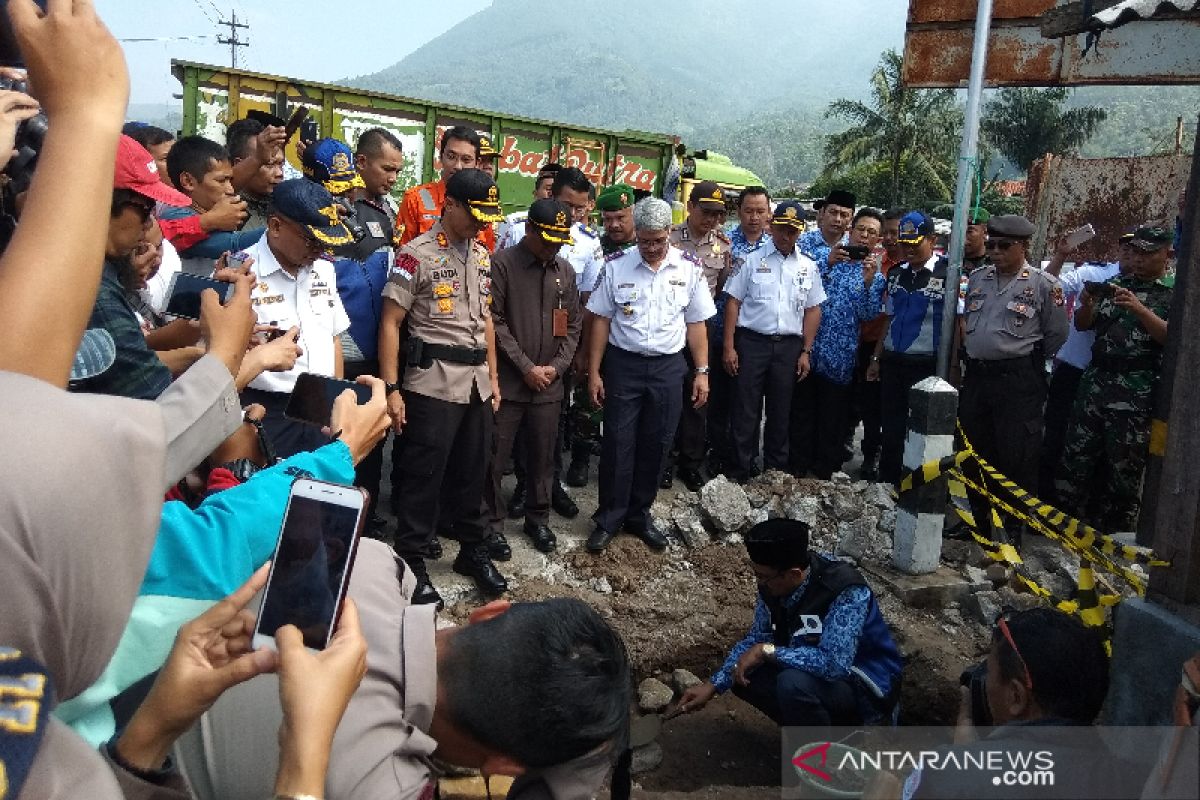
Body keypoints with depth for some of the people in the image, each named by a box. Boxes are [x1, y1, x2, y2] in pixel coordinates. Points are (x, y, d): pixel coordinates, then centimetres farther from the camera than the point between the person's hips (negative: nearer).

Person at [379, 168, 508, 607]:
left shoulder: (482, 255, 13)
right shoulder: (417, 254, -8)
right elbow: (390, 323, -10)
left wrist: (493, 377, 16)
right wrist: (391, 389, -15)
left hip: (477, 382, 6)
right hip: (432, 383, -6)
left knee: (472, 471, 15)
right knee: (423, 475, 2)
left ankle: (472, 550, 31)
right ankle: (412, 564, 15)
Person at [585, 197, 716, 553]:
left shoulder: (689, 269, -1)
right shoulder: (616, 266, -5)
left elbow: (696, 323, 4)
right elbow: (601, 321, -1)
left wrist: (702, 372, 0)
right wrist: (593, 372, -3)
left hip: (668, 367, 2)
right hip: (623, 365, -1)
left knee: (655, 445, 9)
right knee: (618, 445, 3)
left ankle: (639, 514, 26)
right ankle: (609, 519, 17)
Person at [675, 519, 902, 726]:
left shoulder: (846, 592, -31)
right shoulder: (773, 584, -10)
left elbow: (833, 663, -40)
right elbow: (757, 639, 3)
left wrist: (767, 651, -30)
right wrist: (714, 685, -4)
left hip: (868, 688, -8)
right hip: (824, 672, 8)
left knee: (794, 683, -33)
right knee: (742, 675, -3)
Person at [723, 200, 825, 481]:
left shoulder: (808, 267, 8)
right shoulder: (751, 260, 0)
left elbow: (812, 310, 10)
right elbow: (733, 302, -1)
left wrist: (805, 352, 4)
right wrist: (728, 346, -7)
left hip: (789, 346, 3)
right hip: (752, 342, -2)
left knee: (780, 411, 11)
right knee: (745, 410, 1)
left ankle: (776, 471, 24)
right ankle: (740, 472, 11)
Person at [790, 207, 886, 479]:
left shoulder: (877, 277, 7)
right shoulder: (829, 258, 9)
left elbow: (867, 314, -6)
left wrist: (869, 280, -18)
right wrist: (828, 264, -15)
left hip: (840, 357, 0)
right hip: (808, 349, 1)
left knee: (833, 416, 8)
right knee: (802, 410, 8)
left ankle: (824, 470, 22)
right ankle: (798, 467, 19)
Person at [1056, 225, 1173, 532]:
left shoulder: (1174, 293, 1)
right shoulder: (1115, 284, 14)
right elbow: (1082, 325, 15)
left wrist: (1140, 309, -23)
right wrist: (1087, 304, -5)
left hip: (1136, 393, -4)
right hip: (1095, 381, 4)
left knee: (1124, 466, 3)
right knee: (1076, 455, 6)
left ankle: (1114, 532, 13)